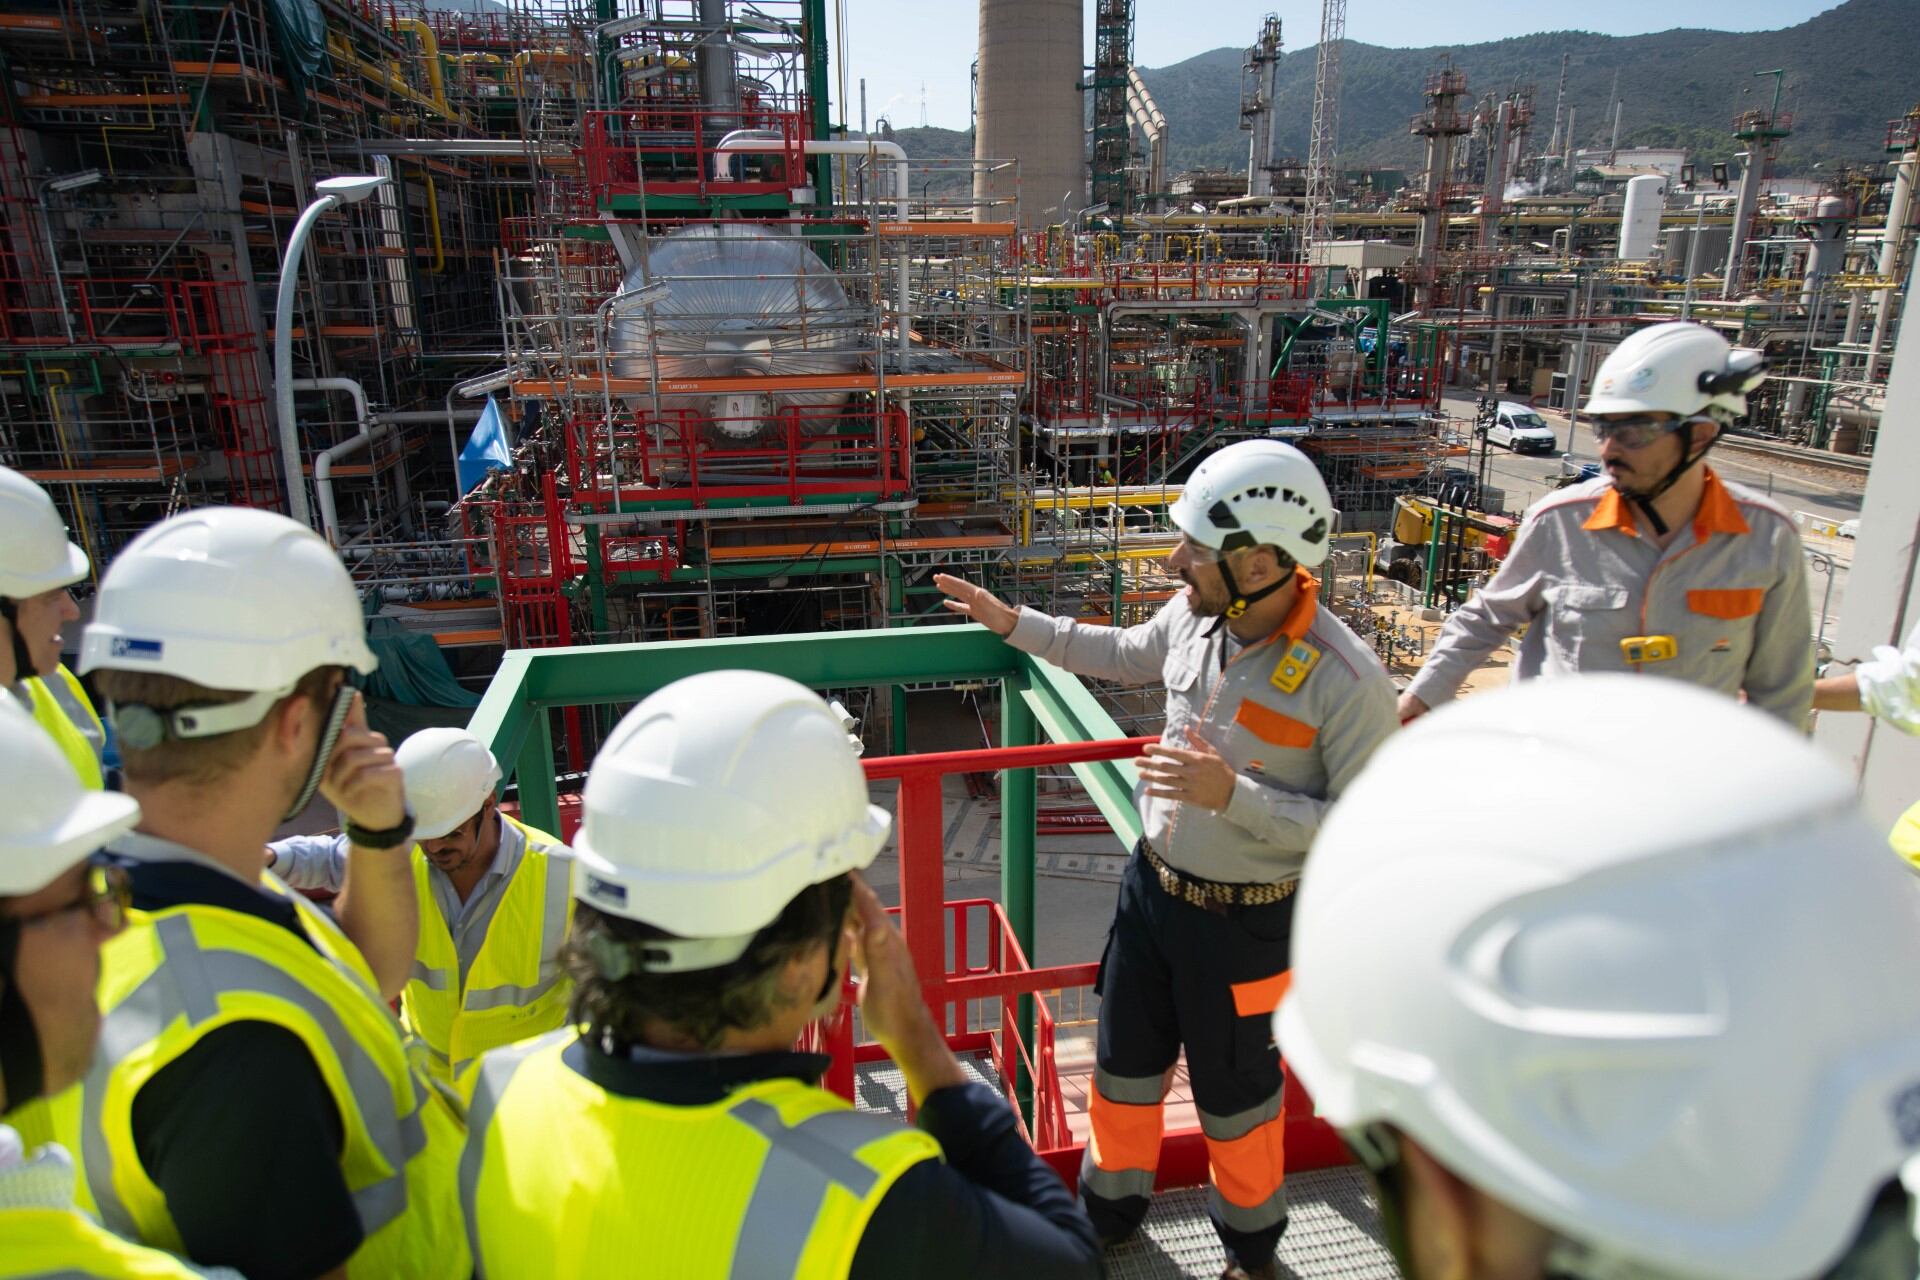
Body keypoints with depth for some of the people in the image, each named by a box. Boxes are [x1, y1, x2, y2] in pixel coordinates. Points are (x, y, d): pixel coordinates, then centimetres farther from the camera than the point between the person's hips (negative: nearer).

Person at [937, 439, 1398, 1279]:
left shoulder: (1346, 680, -27)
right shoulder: (1194, 614, -10)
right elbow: (1125, 653, 12)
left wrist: (1233, 794, -30)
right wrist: (1013, 622, 12)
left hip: (1243, 921, -5)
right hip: (1150, 885, 5)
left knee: (1233, 1092, 18)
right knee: (1123, 1067, 22)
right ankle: (1111, 1209, 51)